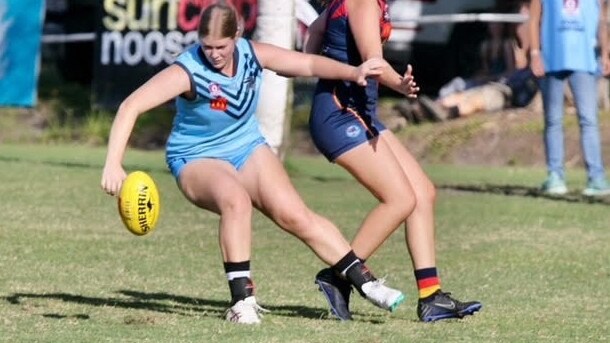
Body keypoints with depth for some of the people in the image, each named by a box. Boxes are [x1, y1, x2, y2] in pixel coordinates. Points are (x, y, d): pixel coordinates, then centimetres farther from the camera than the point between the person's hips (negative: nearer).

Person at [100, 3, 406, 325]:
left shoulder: (252, 54, -12)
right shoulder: (188, 71, -26)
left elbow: (308, 63, -3)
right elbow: (131, 106, -34)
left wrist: (354, 72, -19)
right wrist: (113, 164, -43)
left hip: (248, 148, 4)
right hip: (197, 160, -4)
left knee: (295, 215, -12)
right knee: (236, 199, -36)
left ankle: (365, 282, -2)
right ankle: (242, 299, -30)